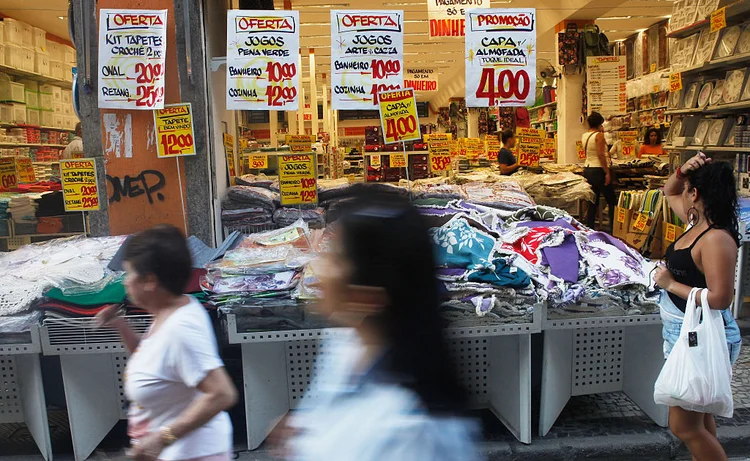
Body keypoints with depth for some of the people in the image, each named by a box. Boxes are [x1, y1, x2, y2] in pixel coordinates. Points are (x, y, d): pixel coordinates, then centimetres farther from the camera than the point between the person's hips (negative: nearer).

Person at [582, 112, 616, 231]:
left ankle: (589, 227, 10)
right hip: (598, 170, -7)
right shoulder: (599, 135, -12)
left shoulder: (584, 136, 9)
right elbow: (601, 155, -19)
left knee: (593, 202, 12)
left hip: (587, 169, 7)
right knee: (612, 201, 4)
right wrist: (607, 172, -18)